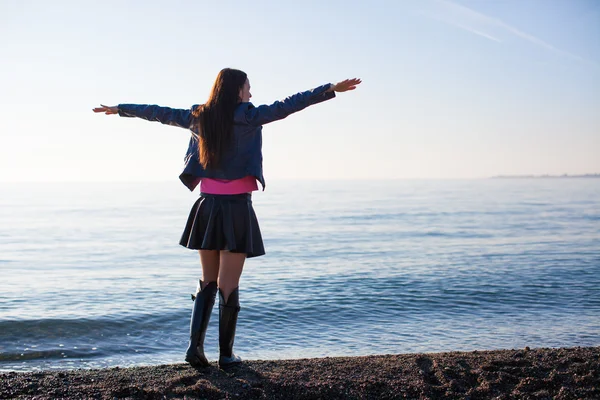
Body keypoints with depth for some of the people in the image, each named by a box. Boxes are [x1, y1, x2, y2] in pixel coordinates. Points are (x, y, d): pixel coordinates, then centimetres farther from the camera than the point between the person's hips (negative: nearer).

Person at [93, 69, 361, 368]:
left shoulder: (198, 118, 6)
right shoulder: (248, 117, -8)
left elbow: (157, 112, 17)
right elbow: (288, 105, -16)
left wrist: (119, 109, 30)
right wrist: (332, 89, -18)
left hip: (207, 208, 5)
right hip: (236, 208, -5)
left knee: (208, 282, 16)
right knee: (228, 285, 2)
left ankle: (195, 345, 5)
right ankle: (226, 354, 8)